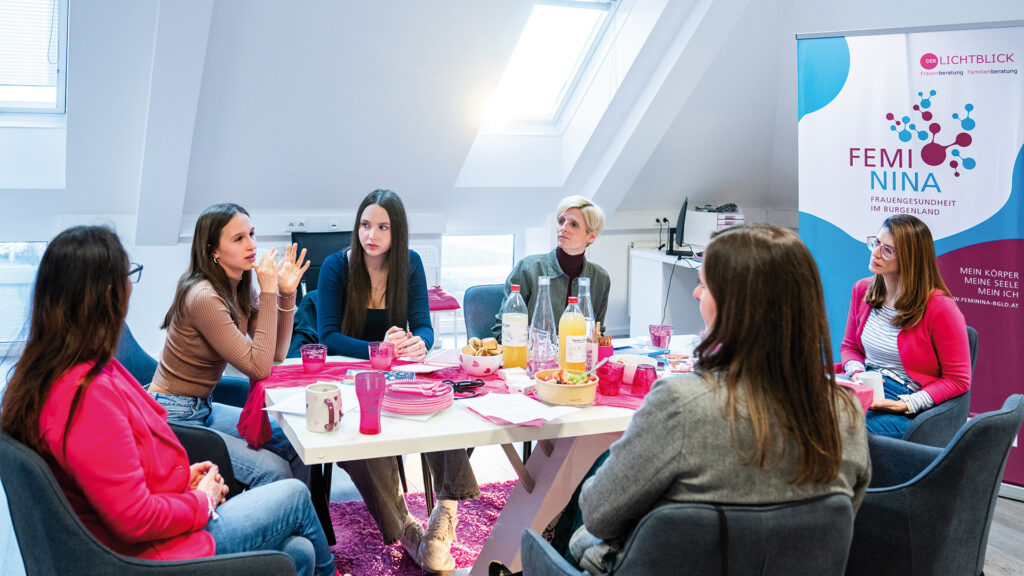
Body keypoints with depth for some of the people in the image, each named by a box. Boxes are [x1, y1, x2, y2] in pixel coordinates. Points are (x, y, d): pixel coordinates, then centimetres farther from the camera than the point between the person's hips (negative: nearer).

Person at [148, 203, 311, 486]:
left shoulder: (243, 288, 3)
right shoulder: (204, 297, -24)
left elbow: (277, 355, 3)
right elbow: (259, 367, -25)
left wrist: (287, 292, -7)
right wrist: (268, 291, -23)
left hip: (204, 408, 9)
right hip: (172, 418, -9)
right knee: (273, 470, -21)